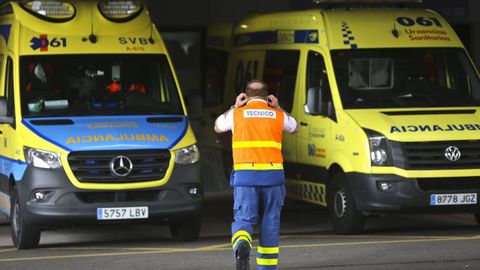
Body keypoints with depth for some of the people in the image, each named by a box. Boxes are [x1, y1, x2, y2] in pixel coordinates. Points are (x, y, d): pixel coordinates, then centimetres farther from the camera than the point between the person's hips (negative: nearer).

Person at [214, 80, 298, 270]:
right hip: (272, 175, 1)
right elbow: (294, 128, 32)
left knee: (243, 219, 1)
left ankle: (241, 246, -31)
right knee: (270, 221, 10)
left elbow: (218, 127, 26)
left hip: (245, 175, -1)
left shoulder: (237, 114, 6)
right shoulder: (278, 116, 9)